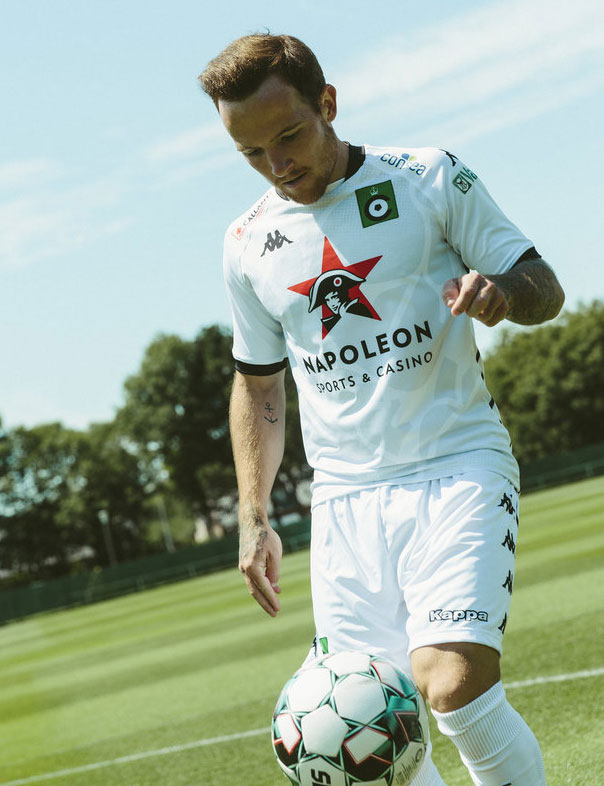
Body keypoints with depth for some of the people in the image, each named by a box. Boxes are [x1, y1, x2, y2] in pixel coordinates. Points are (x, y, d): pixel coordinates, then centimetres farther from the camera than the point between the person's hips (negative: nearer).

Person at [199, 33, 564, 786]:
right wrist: (253, 518, 13)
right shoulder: (249, 243, 9)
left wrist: (500, 287, -22)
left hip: (460, 469, -3)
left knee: (453, 684, -22)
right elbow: (257, 385, 20)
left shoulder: (429, 179, -1)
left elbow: (544, 290, 2)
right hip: (346, 494, 4)